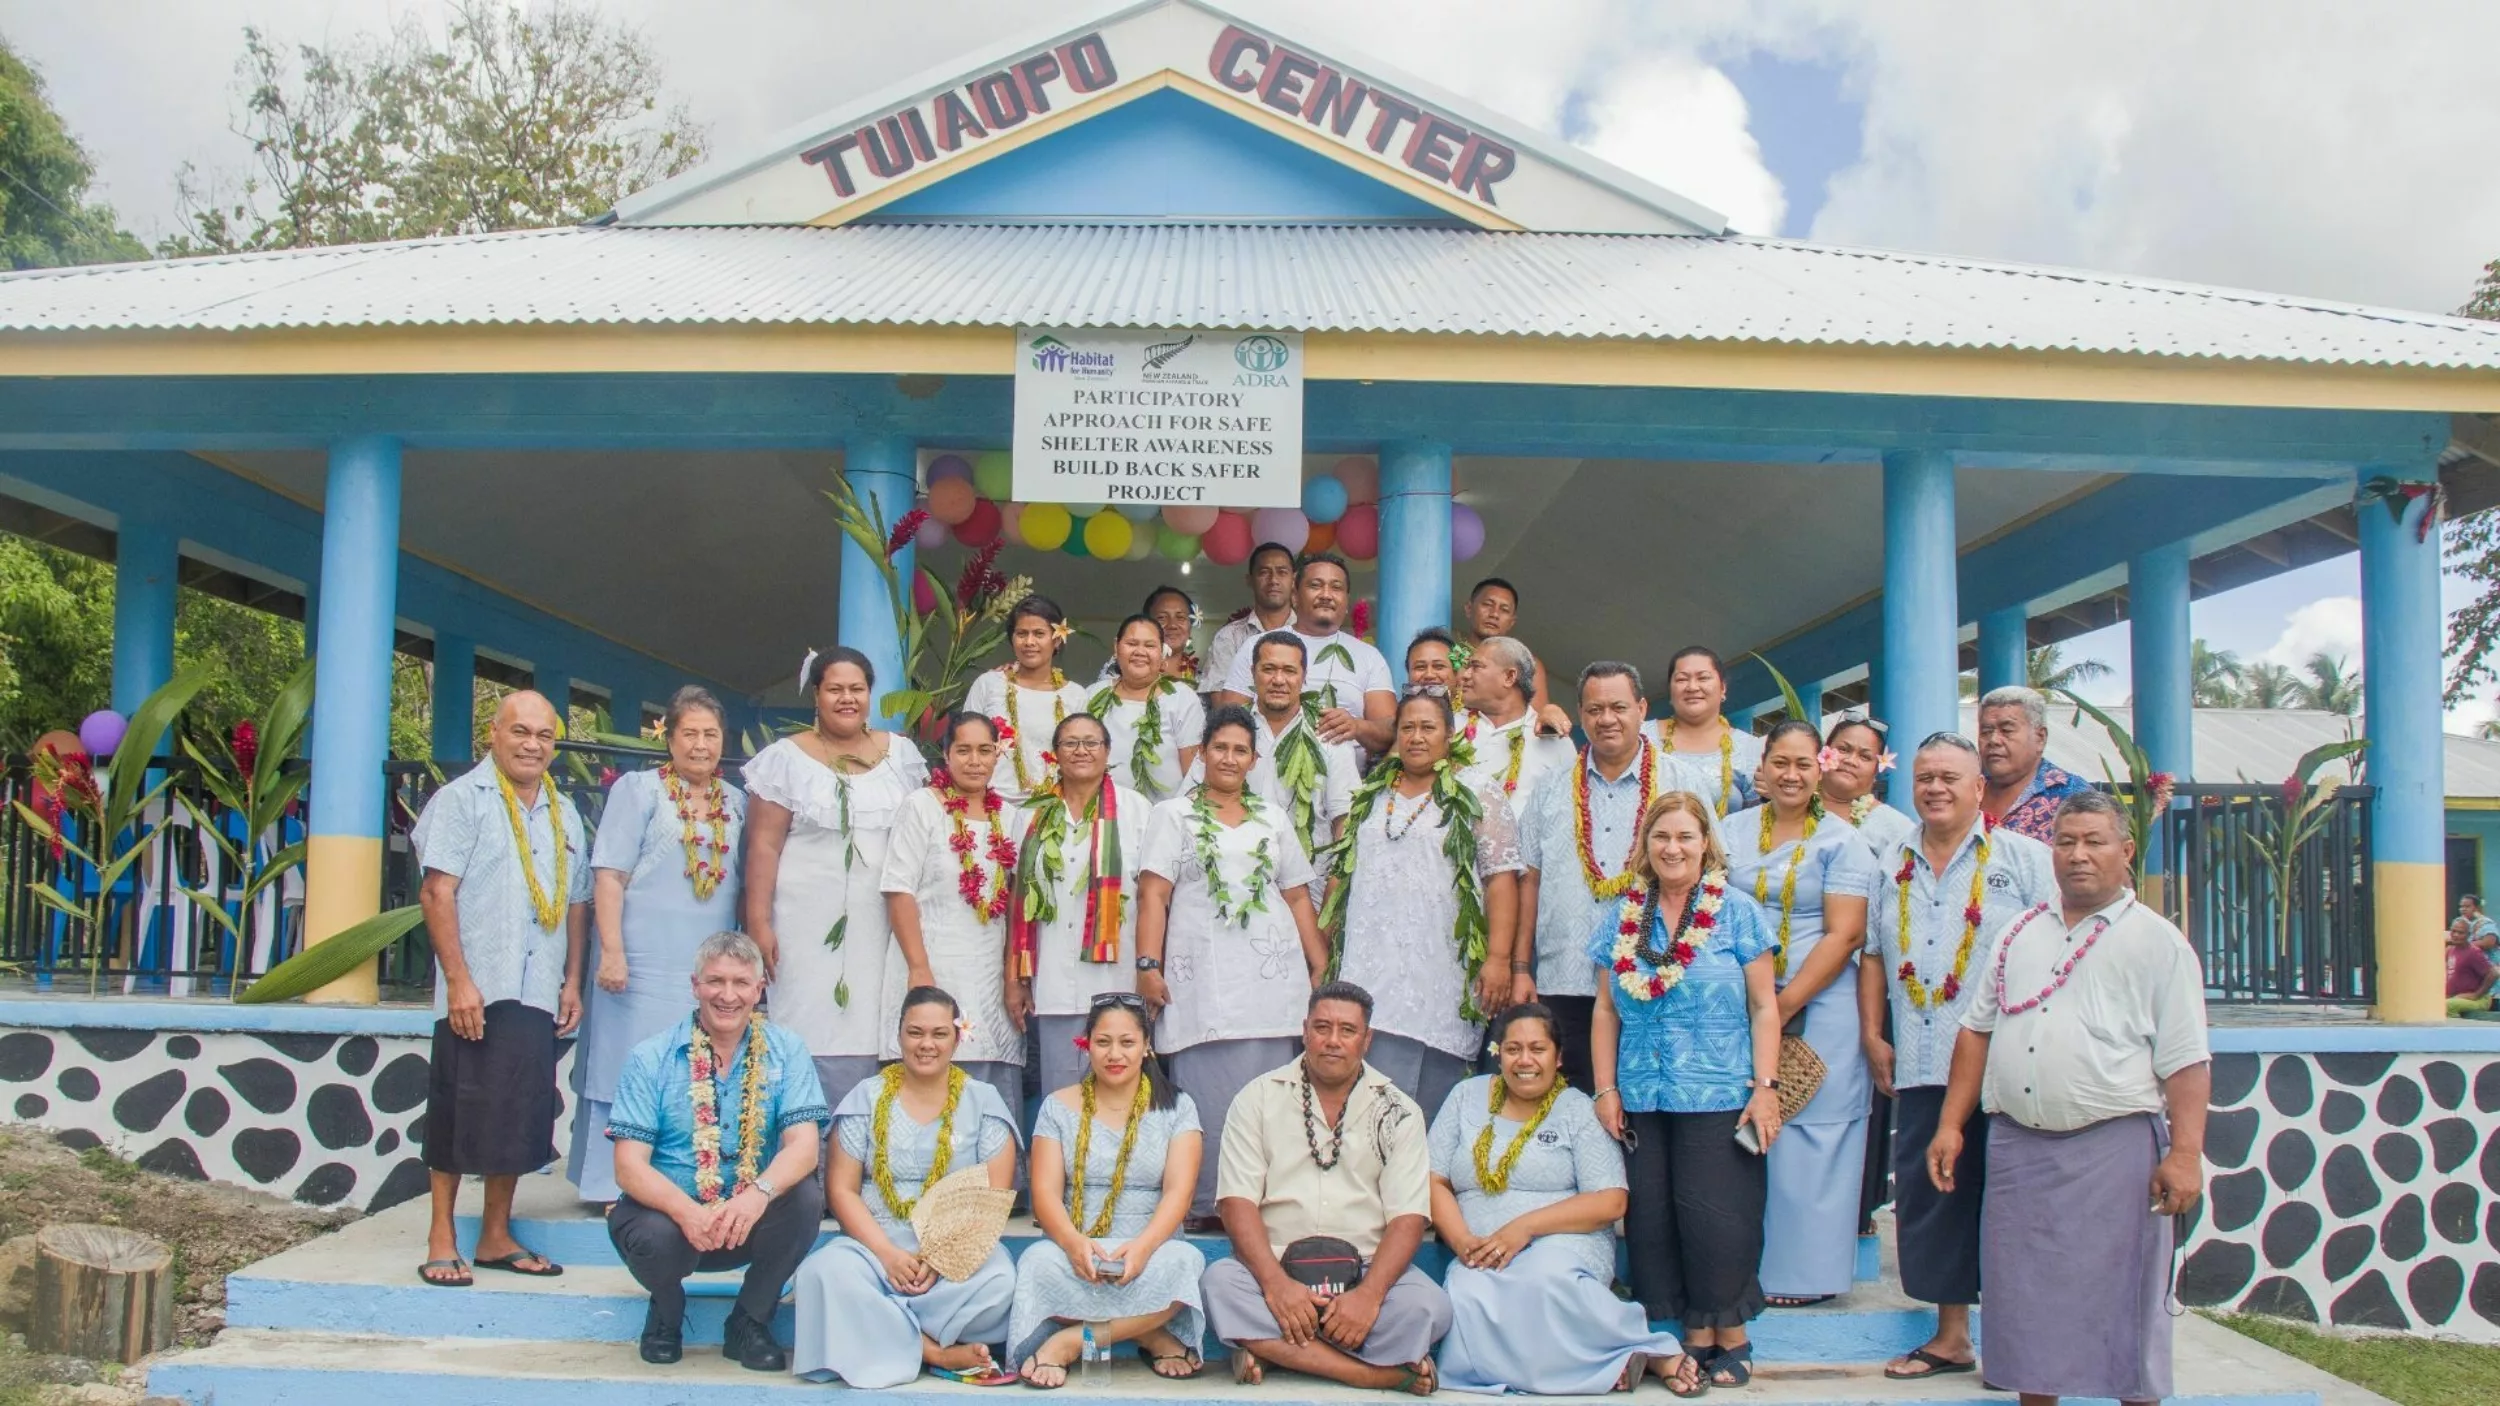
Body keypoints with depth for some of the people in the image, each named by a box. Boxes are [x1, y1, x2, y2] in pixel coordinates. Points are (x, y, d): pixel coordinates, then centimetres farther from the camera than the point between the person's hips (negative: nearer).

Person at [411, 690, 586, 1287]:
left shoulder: (565, 816, 17)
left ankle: (497, 1237, 19)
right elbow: (437, 891, -9)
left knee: (520, 1119, 8)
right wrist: (458, 980, -15)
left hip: (538, 994, 5)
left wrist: (572, 981, 11)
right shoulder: (462, 799, -2)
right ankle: (441, 1239, 10)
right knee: (459, 1115, -1)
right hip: (476, 992, -5)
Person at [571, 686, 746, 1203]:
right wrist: (611, 951, -12)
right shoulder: (638, 789, 2)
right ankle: (621, 1187, 5)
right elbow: (608, 875, -5)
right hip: (646, 962, -4)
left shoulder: (737, 802, 14)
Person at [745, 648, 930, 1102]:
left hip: (882, 929, 3)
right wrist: (758, 923, -9)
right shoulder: (786, 758, 3)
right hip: (810, 929, -3)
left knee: (871, 1042, 0)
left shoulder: (902, 755, 13)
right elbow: (764, 846, -2)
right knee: (815, 1043, -6)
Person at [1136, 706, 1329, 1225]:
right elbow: (1154, 894, 1)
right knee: (1210, 1096, -8)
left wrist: (1322, 967, 11)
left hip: (1271, 977, 3)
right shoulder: (1173, 814, 10)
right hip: (1202, 981, -3)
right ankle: (1204, 1207, -2)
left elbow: (1298, 897, 19)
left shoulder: (1273, 819, 20)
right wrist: (1148, 965, -10)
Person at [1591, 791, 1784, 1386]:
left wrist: (1765, 1086, -8)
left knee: (1714, 1215, -4)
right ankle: (1694, 1334, 16)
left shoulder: (1736, 910, 0)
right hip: (1641, 1102, 4)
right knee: (1651, 1218, 4)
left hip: (1718, 1099, -4)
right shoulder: (1623, 917, 9)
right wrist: (1606, 1088, 5)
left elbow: (1764, 1005, -1)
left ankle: (1731, 1336, 13)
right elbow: (1607, 1010, 11)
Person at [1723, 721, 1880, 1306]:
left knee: (1807, 1136, -2)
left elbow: (1844, 934, -8)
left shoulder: (1841, 841, -1)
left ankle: (1802, 1271, 8)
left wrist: (1783, 1005, -13)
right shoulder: (1732, 832, 11)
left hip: (1818, 1007, -4)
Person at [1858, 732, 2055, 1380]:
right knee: (1927, 1195, 8)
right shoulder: (1891, 868, 14)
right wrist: (1872, 1035, 9)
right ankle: (1951, 1335, 19)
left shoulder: (2025, 860, 0)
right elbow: (1873, 955, 17)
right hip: (1921, 1067, 5)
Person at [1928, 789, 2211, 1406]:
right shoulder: (2022, 933, 15)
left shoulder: (2158, 942, 0)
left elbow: (2185, 1061, -5)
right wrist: (1950, 1124, 10)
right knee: (2024, 1295, 9)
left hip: (2114, 1146, -4)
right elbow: (1977, 1029, 16)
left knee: (2119, 1298, 1)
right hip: (2017, 1144, 5)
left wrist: (2185, 1153, -13)